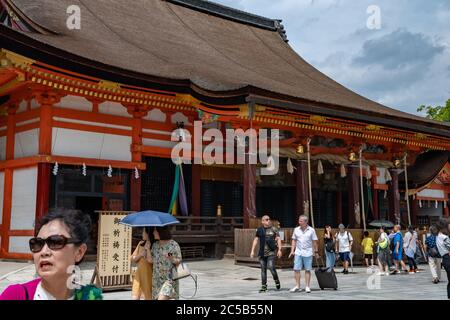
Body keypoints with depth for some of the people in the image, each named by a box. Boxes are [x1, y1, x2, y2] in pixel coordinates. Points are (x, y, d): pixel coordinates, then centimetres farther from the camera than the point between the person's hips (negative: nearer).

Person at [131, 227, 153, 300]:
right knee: (135, 297, 0)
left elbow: (151, 260, -21)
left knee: (148, 297, 5)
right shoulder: (141, 244, 8)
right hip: (139, 274, 5)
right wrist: (140, 255, -7)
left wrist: (147, 248, -15)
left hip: (148, 275, -5)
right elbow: (133, 259, 10)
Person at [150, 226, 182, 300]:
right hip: (157, 278, 6)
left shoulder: (173, 244, -7)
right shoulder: (155, 245, 9)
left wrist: (172, 259, -23)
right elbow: (151, 260, 8)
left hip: (169, 278, -6)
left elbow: (179, 261, -3)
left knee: (161, 298, -19)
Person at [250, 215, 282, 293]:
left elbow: (278, 239, 0)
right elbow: (256, 240, 10)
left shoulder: (273, 229, 2)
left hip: (271, 252, -3)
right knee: (263, 269, 5)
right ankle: (264, 286, 12)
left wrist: (279, 250, -9)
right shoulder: (259, 230, 8)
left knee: (271, 267, -14)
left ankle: (276, 280, 13)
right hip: (262, 253, 3)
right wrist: (252, 251, 5)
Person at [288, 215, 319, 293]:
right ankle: (297, 286, 7)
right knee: (296, 269, -1)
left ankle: (307, 286, 10)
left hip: (308, 253, -2)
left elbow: (314, 242, 2)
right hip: (298, 252, 2)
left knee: (307, 270, 3)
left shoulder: (311, 230, -1)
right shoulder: (296, 230, 5)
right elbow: (294, 240, 10)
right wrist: (292, 251, 3)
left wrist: (316, 252, 1)